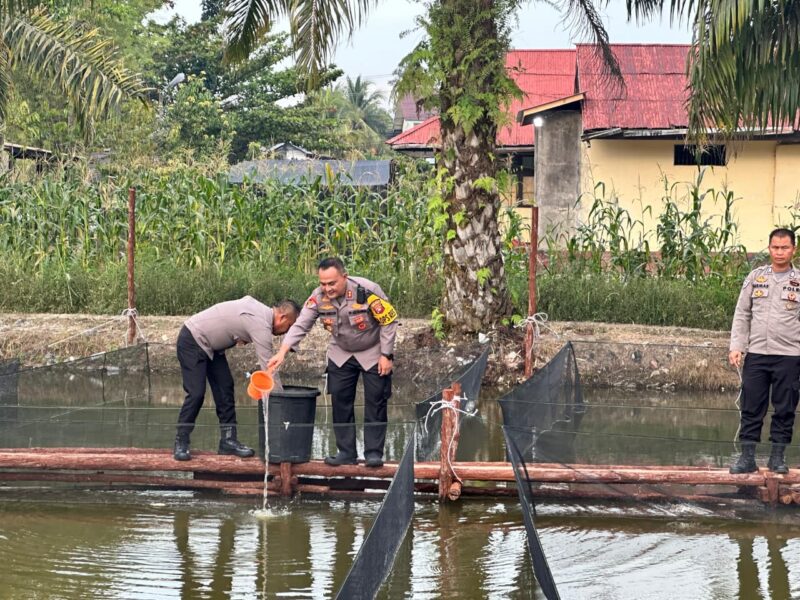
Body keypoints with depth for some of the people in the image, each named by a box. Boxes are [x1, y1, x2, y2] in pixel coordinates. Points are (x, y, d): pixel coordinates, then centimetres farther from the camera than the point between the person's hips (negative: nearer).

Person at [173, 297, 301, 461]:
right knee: (196, 393, -15)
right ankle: (181, 443, -5)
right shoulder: (261, 326, -27)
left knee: (225, 389, 4)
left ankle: (228, 440, 6)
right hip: (192, 341, -10)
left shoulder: (261, 309, 1)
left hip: (210, 345, 10)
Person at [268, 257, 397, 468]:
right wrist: (282, 352, -29)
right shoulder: (318, 297, -16)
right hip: (341, 354, 4)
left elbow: (389, 322, -19)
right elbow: (300, 325, -16)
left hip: (373, 353, -4)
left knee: (375, 402, -5)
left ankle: (374, 452, 1)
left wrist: (386, 355, -17)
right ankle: (346, 452, 8)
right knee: (340, 401, 1)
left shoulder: (367, 291, -28)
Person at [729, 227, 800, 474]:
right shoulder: (756, 277, 7)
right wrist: (736, 347, 0)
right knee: (751, 408, 3)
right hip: (756, 354, 2)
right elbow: (742, 315, 9)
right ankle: (747, 458, 8)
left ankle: (777, 457, 14)